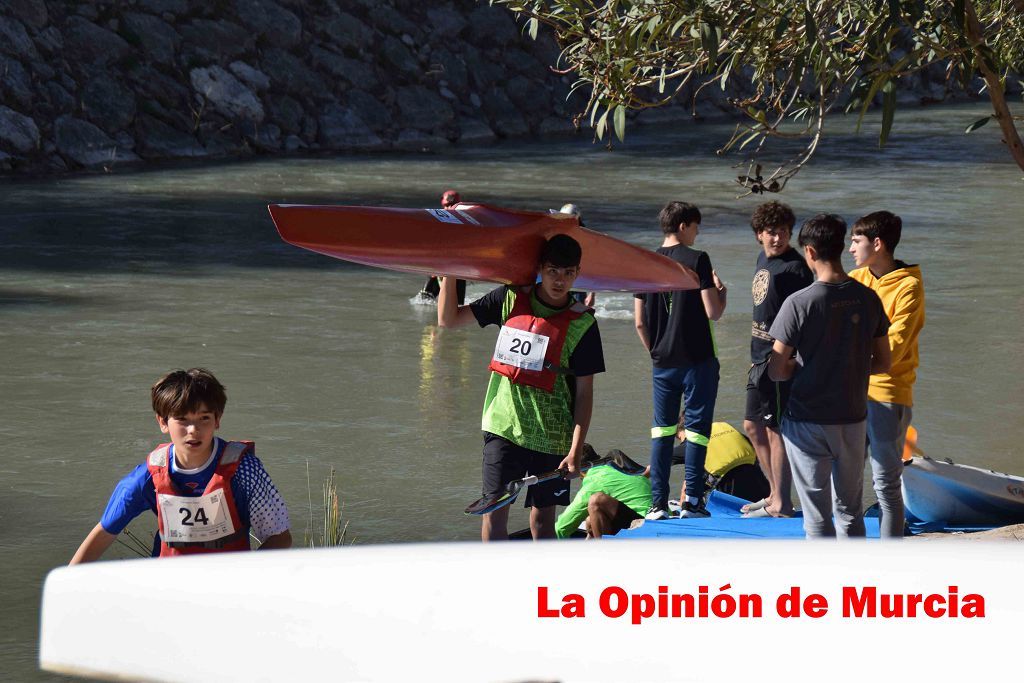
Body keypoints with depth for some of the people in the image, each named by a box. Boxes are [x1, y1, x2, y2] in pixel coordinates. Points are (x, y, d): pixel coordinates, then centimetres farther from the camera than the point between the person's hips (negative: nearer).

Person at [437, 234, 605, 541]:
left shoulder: (582, 323, -5)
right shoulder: (510, 299, 2)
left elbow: (584, 392, -3)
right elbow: (449, 319, 8)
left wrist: (576, 449, -10)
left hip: (550, 435, -1)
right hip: (503, 425, 2)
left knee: (542, 518, 6)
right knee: (494, 511, -4)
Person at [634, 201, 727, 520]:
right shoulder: (697, 260, -10)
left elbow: (640, 322, 7)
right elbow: (713, 312, -14)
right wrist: (721, 292, 6)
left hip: (663, 362, 4)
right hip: (698, 359, -4)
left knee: (662, 430, 10)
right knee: (696, 428, 3)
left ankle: (658, 504, 7)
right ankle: (692, 501, 1)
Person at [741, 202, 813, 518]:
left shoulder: (794, 267, -14)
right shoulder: (763, 260, 14)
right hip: (761, 357, 10)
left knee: (776, 429, -5)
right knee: (753, 426, 16)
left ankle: (780, 504, 1)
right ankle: (776, 493, 27)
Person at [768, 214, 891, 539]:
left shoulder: (800, 303, -16)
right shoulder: (868, 299, -2)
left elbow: (776, 371, -14)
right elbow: (882, 363, 7)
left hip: (807, 422, -4)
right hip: (852, 419, 4)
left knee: (817, 516, 3)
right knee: (850, 511, 16)